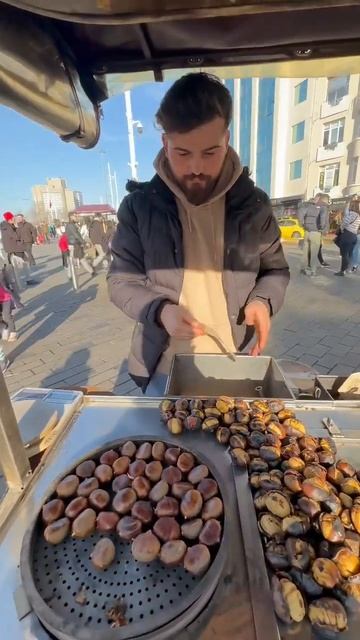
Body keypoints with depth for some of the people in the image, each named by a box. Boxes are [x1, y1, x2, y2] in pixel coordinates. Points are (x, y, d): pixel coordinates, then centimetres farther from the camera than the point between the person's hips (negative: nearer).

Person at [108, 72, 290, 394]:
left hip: (234, 365, 2)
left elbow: (276, 270, 8)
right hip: (163, 367, -1)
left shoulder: (253, 204, -4)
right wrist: (159, 311, -23)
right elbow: (121, 281, -3)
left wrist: (263, 300, -15)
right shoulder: (139, 205, -8)